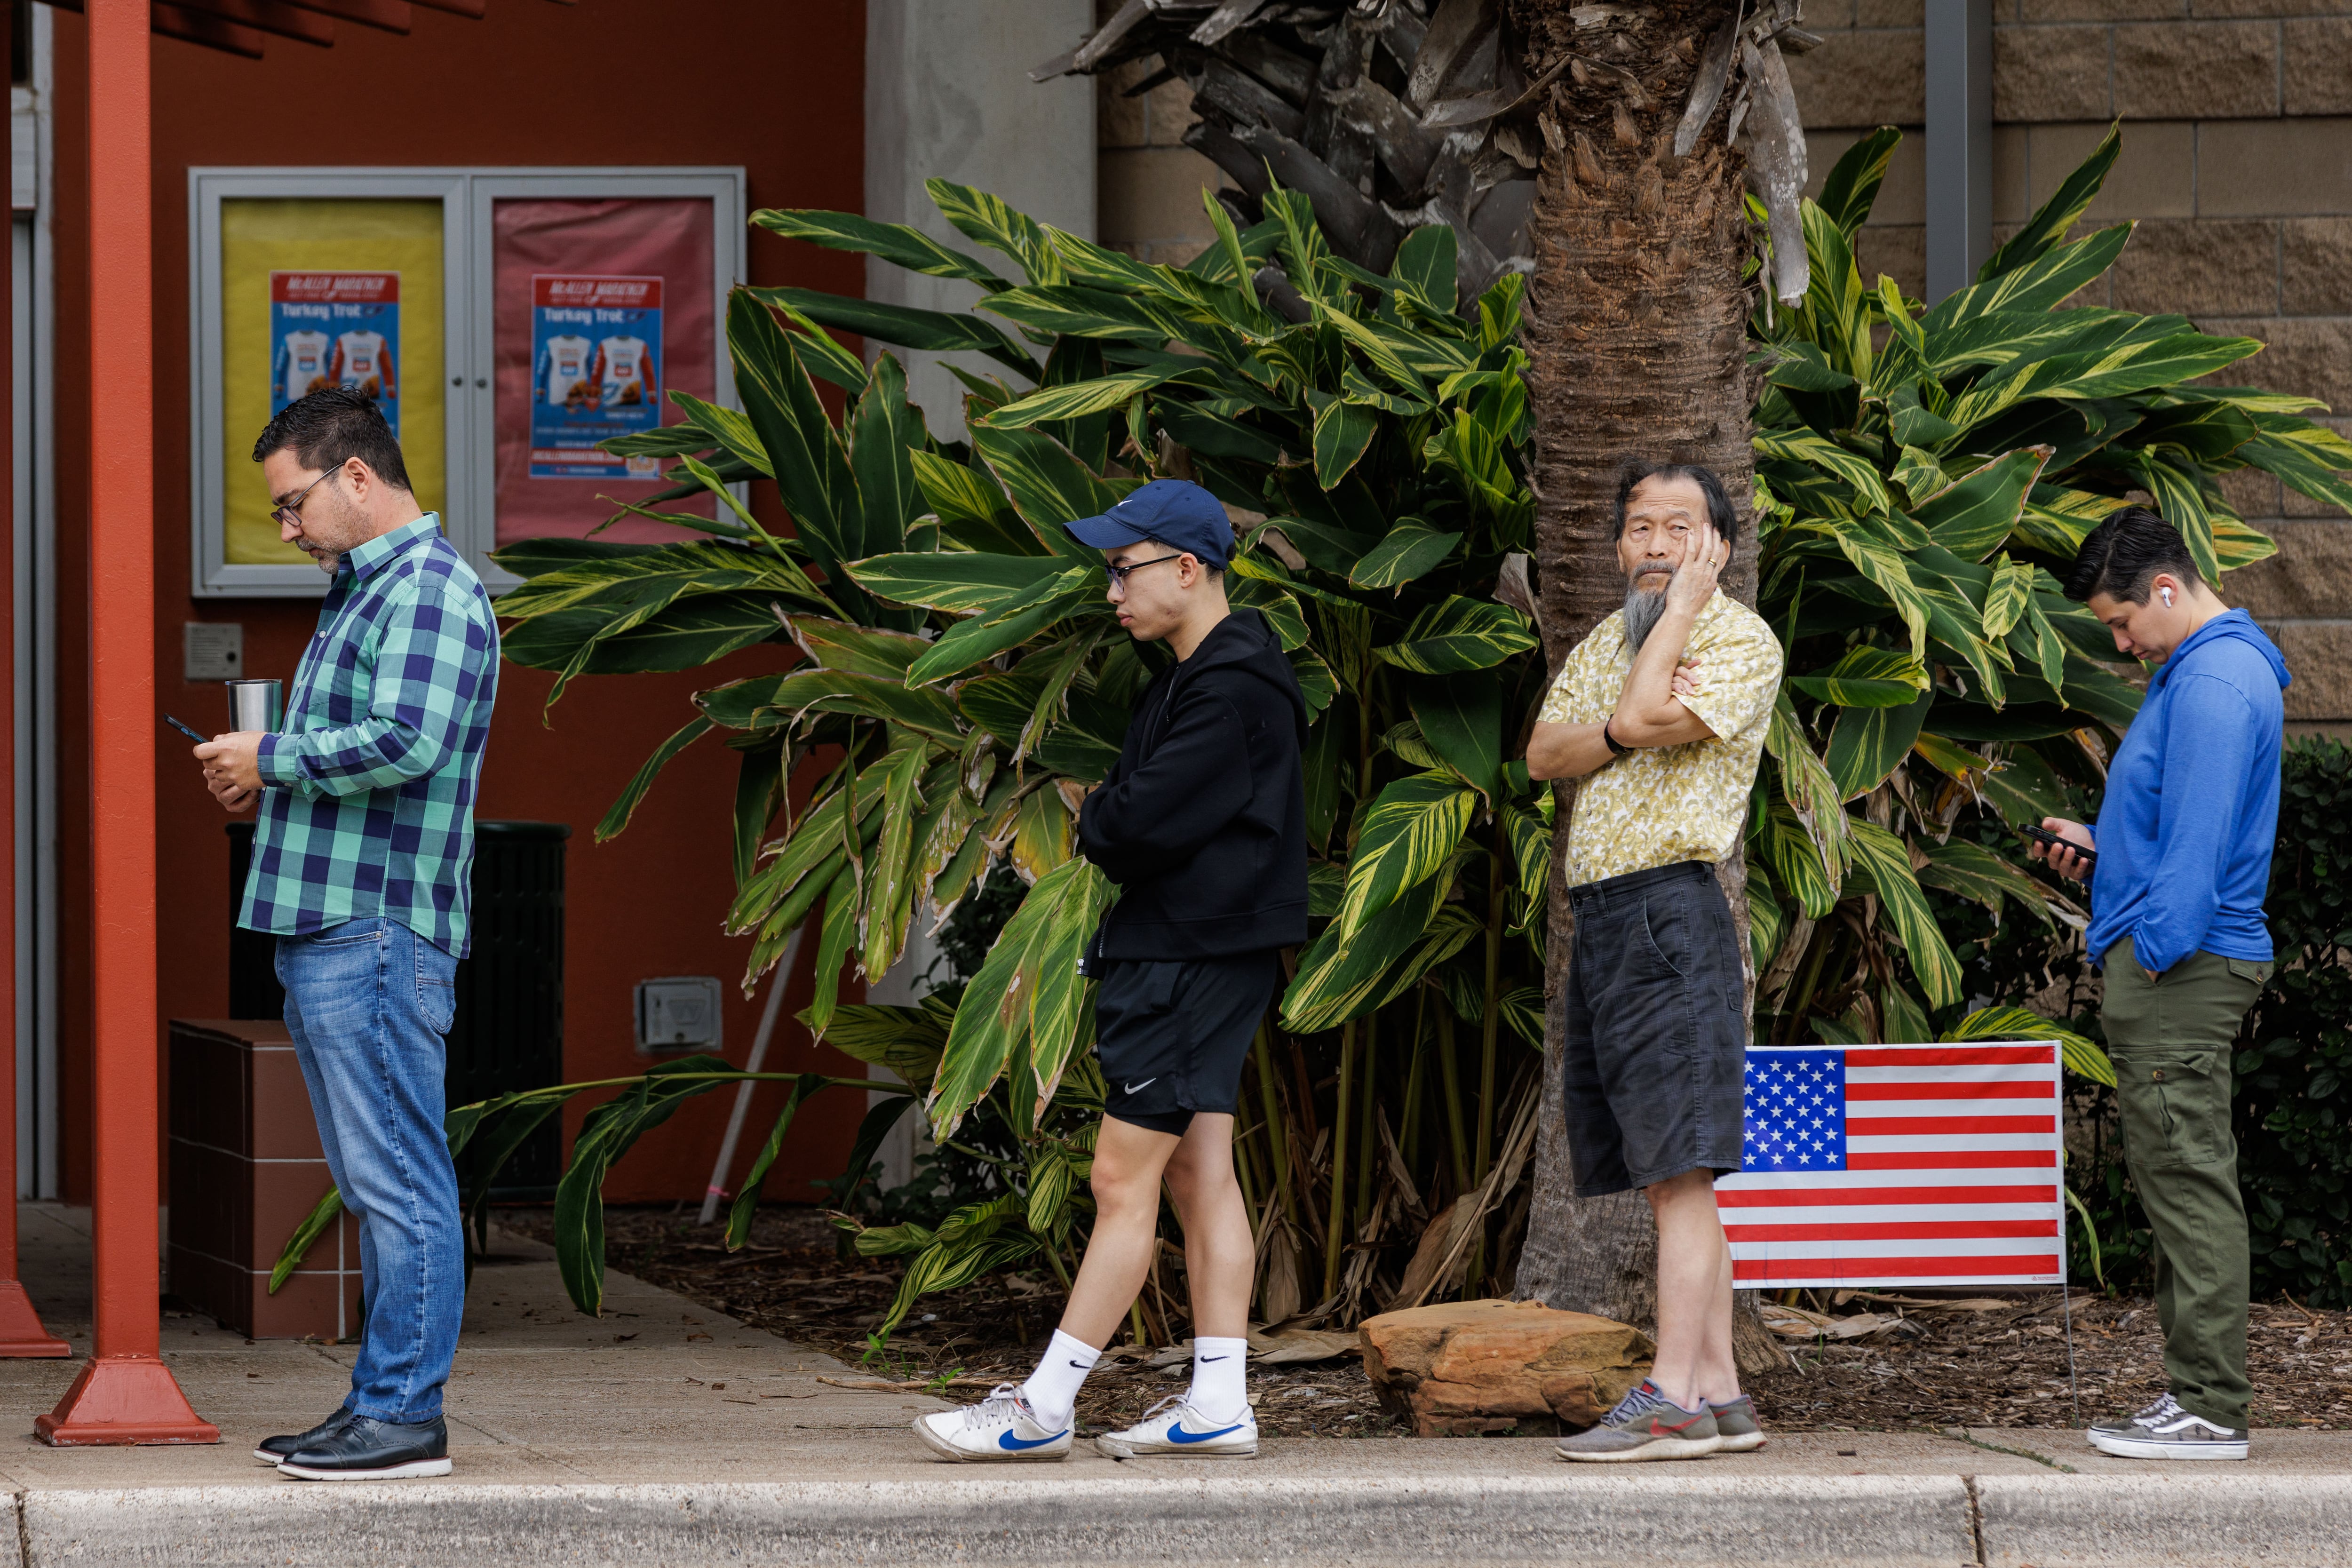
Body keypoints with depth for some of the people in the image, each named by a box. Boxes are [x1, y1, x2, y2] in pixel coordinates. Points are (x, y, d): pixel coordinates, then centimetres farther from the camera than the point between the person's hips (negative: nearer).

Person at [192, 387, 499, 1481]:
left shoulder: (427, 590, -11)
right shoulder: (363, 592, 22)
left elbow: (408, 742, -24)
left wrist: (273, 758, -12)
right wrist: (266, 785, 13)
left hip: (378, 934, -11)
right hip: (328, 932, 11)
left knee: (397, 1181, -9)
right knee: (375, 1185, 11)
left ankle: (404, 1416, -9)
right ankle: (380, 1405, 14)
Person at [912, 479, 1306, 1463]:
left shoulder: (1233, 691, -17)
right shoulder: (1190, 680, 18)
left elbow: (1142, 825, -21)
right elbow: (1133, 814, 19)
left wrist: (1096, 826, -2)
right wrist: (1115, 830, -1)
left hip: (1194, 962, -11)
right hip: (1186, 949, 11)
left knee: (1123, 1180, -8)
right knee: (1200, 1178, 9)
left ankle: (1044, 1408, -6)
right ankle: (1216, 1407, 9)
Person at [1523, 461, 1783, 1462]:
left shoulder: (1741, 640, -3)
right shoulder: (1606, 641, 20)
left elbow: (1644, 718, -17)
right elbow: (1544, 751, 7)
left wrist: (1682, 606, -7)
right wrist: (1621, 732, -11)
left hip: (1672, 905, -8)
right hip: (1598, 915, 8)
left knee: (1679, 1169, -13)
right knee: (1664, 1179, 8)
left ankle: (1673, 1401, -17)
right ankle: (1718, 1392, 10)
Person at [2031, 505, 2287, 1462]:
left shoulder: (2213, 684, -15)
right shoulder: (2216, 667, 19)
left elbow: (2200, 848, -20)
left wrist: (2153, 954, -20)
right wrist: (2102, 847, 17)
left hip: (2178, 967, -11)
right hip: (2182, 961, 11)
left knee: (2189, 1183, -9)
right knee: (2183, 1181, 12)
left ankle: (2211, 1410, -9)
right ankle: (2195, 1394, 14)